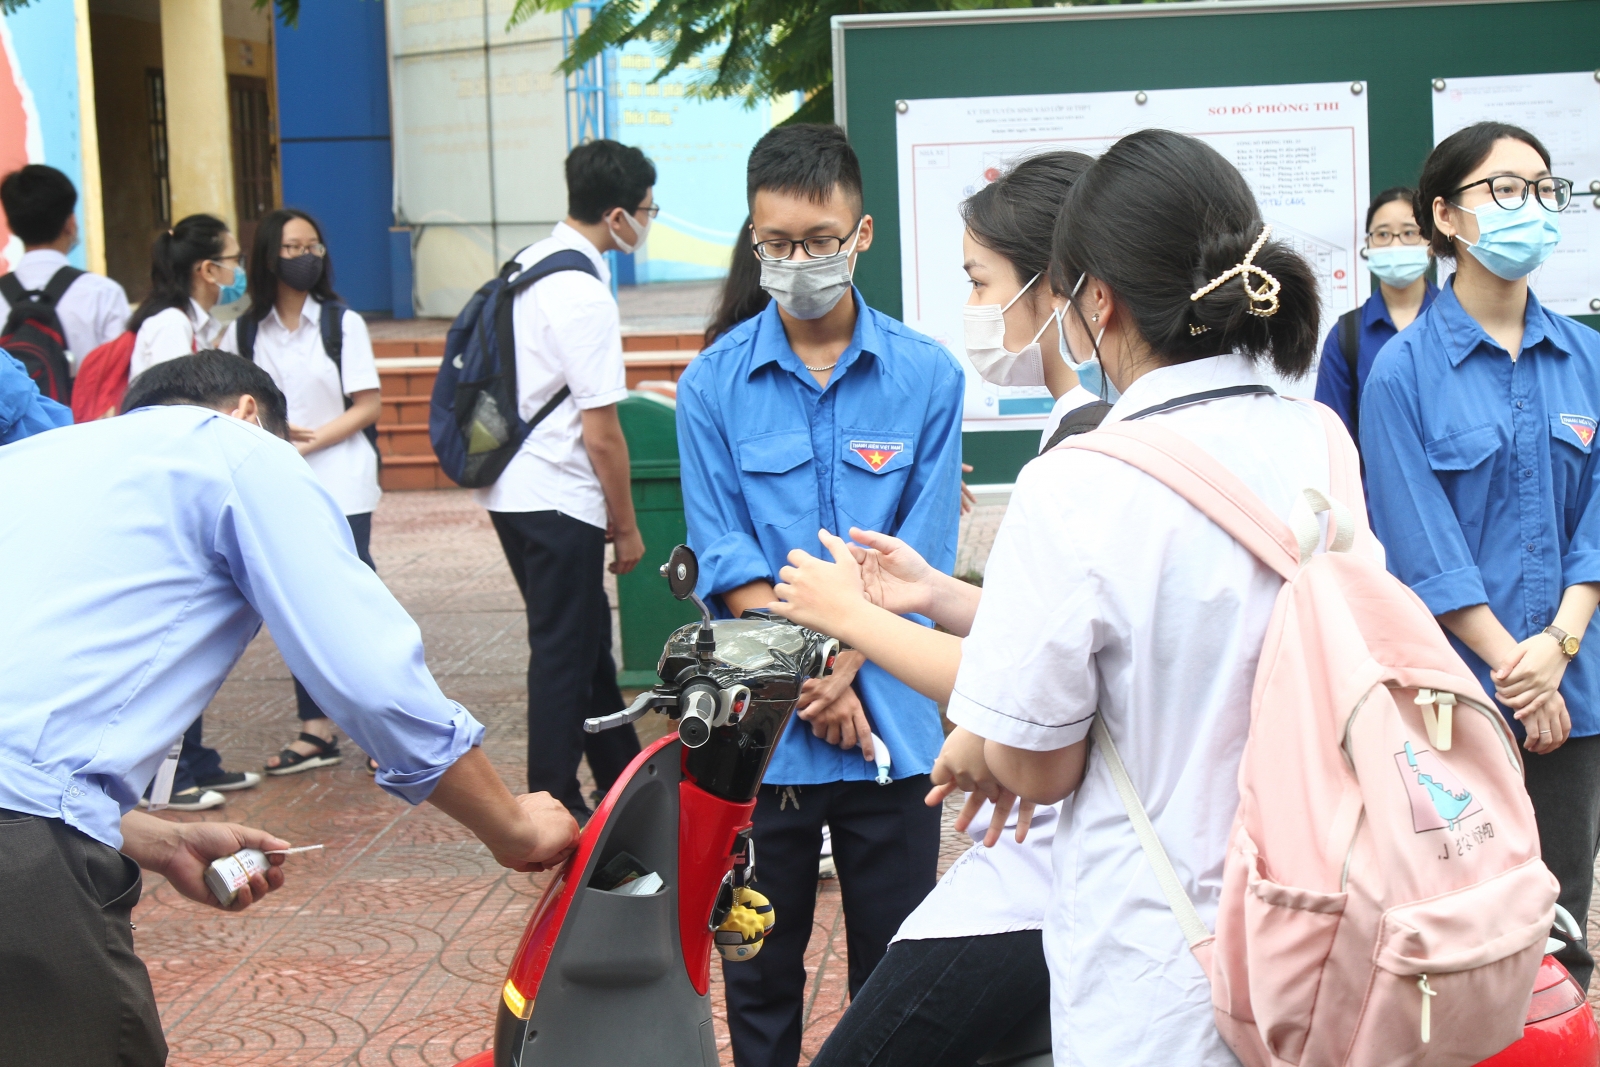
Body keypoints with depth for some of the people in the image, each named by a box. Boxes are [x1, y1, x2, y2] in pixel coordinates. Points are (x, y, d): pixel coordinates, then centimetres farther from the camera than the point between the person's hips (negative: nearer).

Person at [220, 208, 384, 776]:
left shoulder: (343, 323, -1)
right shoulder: (244, 332, 5)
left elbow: (368, 407, -4)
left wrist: (311, 442, -15)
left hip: (341, 487, -3)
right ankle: (316, 729, 14)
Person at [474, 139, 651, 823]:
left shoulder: (530, 264, 9)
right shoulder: (585, 296, -19)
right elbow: (601, 433, -18)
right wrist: (625, 527, -7)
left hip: (512, 490, 9)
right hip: (554, 502, -9)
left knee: (585, 639, 19)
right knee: (563, 652, 2)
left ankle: (622, 781, 32)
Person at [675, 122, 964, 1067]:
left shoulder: (927, 376, -2)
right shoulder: (715, 383, -1)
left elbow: (922, 556, -3)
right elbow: (725, 560, -4)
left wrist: (844, 668, -14)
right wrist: (807, 684, -12)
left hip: (890, 719, 0)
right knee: (760, 964, 12)